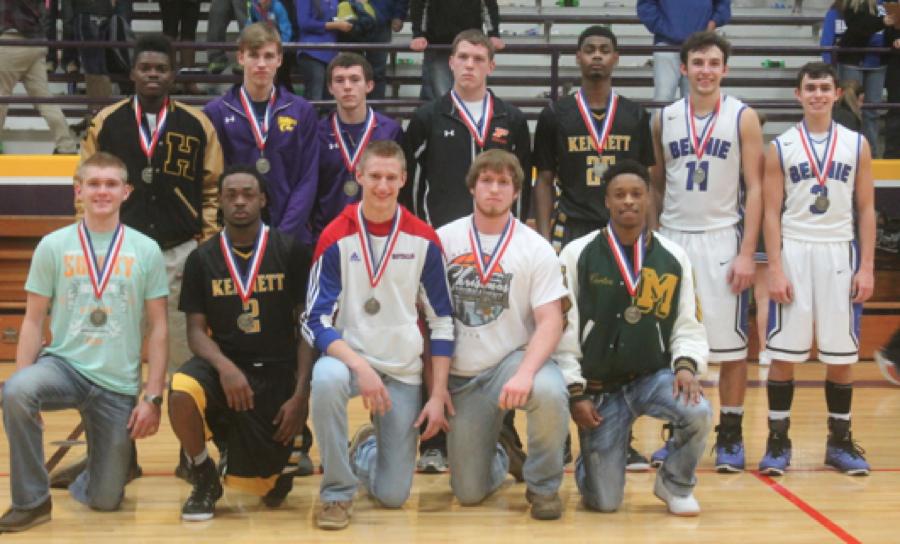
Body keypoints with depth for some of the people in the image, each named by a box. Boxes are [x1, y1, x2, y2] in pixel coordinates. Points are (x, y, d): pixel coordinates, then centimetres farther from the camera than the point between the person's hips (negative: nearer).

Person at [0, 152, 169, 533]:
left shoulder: (146, 251, 0)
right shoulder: (53, 246, 0)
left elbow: (157, 329, 1)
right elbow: (33, 321, 1)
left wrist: (152, 397, -6)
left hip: (119, 384, 0)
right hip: (64, 364, 0)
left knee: (105, 500, 1)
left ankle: (119, 459, 39)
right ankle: (31, 501, -17)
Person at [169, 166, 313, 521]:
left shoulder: (290, 252, -2)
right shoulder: (202, 259, 3)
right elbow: (196, 330, 0)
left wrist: (301, 395, -9)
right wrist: (224, 366, -21)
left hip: (277, 373, -1)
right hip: (223, 363, 1)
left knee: (256, 485, -7)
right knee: (180, 393, -33)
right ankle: (205, 478, -6)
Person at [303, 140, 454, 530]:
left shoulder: (423, 239, -6)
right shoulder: (336, 238, -11)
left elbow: (442, 321, 0)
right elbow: (316, 321, -14)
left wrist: (438, 395, -5)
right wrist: (361, 366, -29)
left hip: (404, 370, 2)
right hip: (349, 357, -1)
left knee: (392, 495, 0)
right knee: (326, 378, -39)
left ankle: (367, 449, 37)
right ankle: (337, 493, -18)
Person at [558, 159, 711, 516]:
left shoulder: (674, 258, 1)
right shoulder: (577, 255, -5)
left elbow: (688, 326, 3)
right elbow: (563, 331, -4)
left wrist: (686, 365, -18)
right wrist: (576, 394, -6)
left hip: (654, 376, 2)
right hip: (598, 387, -2)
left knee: (699, 413, -31)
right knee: (604, 501, -5)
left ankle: (675, 485, 1)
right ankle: (591, 462, 35)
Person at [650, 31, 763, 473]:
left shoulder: (743, 118, -2)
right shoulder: (664, 119, 6)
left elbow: (755, 189, -5)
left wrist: (747, 252, -12)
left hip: (721, 240, -3)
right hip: (672, 239, 3)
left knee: (730, 344, 1)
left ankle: (730, 436, 10)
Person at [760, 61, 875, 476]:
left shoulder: (856, 145, 6)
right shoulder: (781, 147, 2)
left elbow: (866, 210, 6)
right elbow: (772, 212, 0)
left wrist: (867, 267, -2)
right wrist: (775, 269, -8)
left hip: (839, 254, 1)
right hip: (794, 253, -1)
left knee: (841, 355, 5)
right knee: (783, 354, 0)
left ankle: (840, 441, 16)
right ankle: (778, 441, 9)